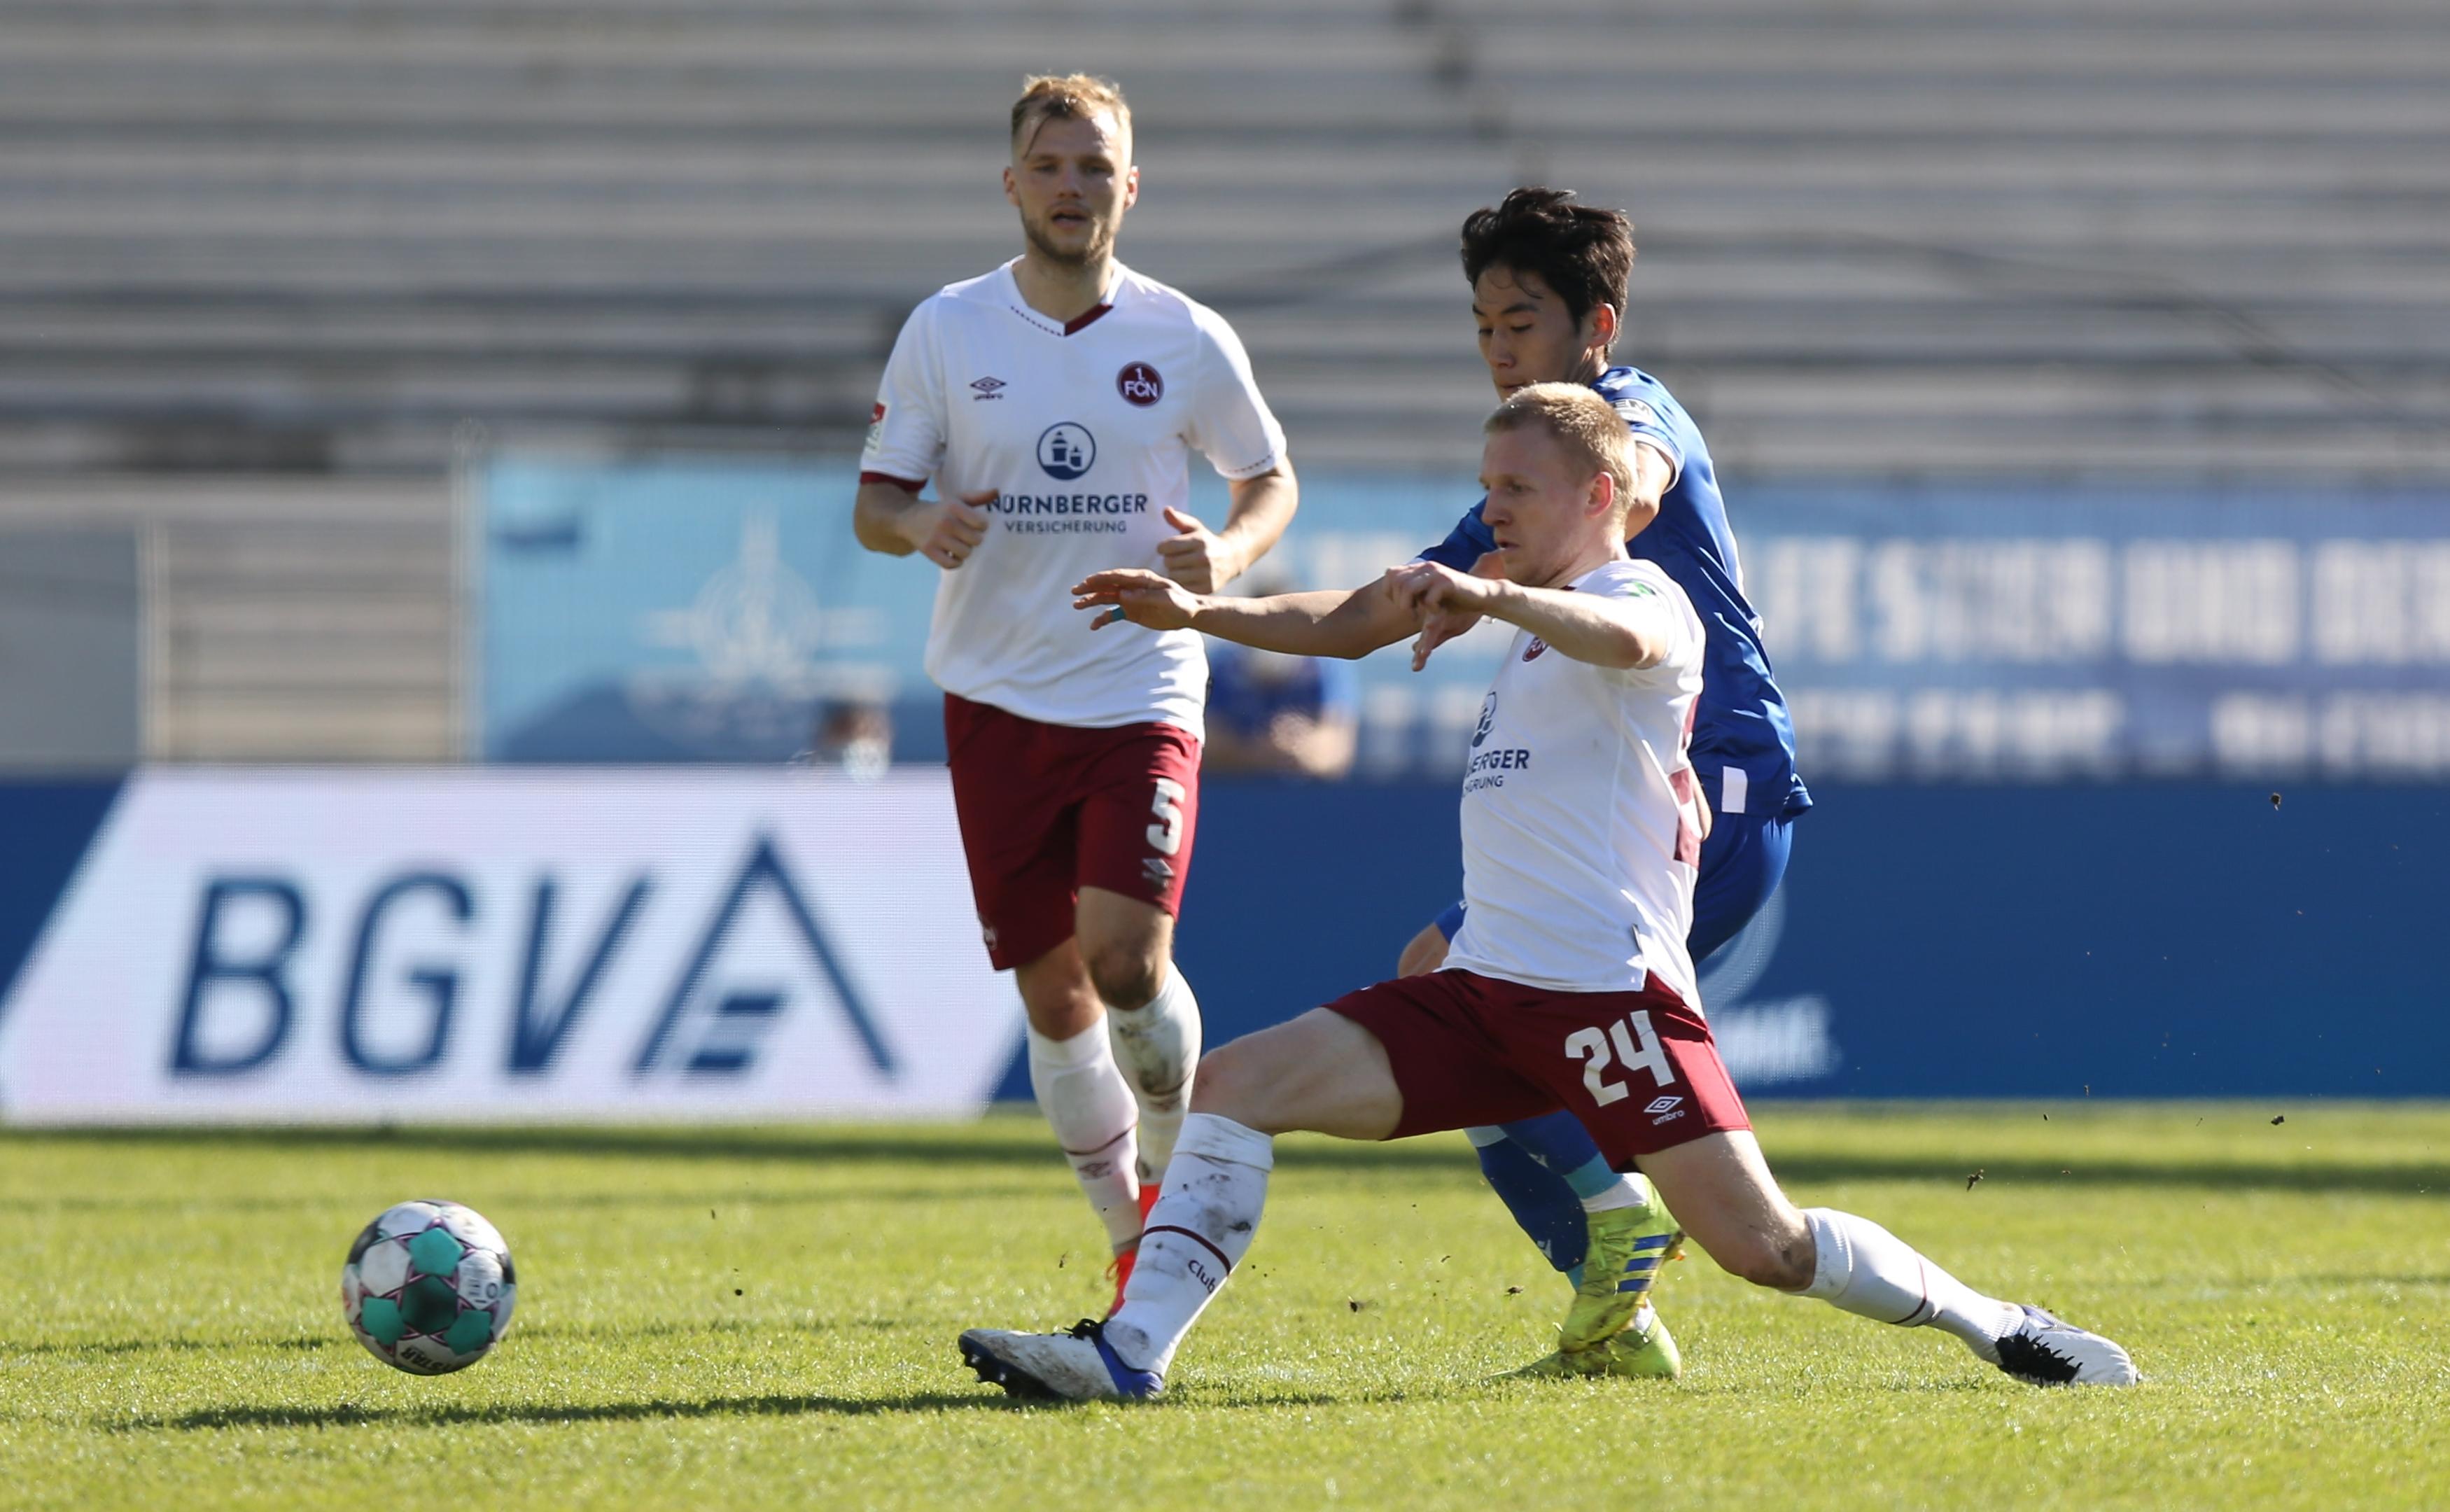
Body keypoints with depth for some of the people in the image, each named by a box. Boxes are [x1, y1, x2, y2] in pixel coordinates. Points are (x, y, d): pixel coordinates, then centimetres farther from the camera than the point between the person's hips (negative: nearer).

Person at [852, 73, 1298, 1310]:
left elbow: (1271, 477, 12)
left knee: (1126, 956, -18)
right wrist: (921, 527, -18)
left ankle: (1173, 1167, 11)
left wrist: (1229, 552, -10)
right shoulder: (945, 332, 1)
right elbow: (873, 501, 6)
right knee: (1053, 990, 3)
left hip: (1142, 695, -1)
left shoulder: (1186, 340, 0)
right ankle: (1132, 1237, 20)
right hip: (997, 700, 1)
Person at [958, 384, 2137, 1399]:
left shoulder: (1645, 598, -5)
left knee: (1762, 1246, -13)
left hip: (1608, 989, -8)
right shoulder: (1541, 622, 22)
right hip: (1482, 989, 8)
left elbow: (1623, 641, -31)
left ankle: (1996, 1327, 6)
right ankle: (1131, 1352, -13)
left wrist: (1488, 594, -48)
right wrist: (1204, 616, 16)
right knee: (1235, 1085, -6)